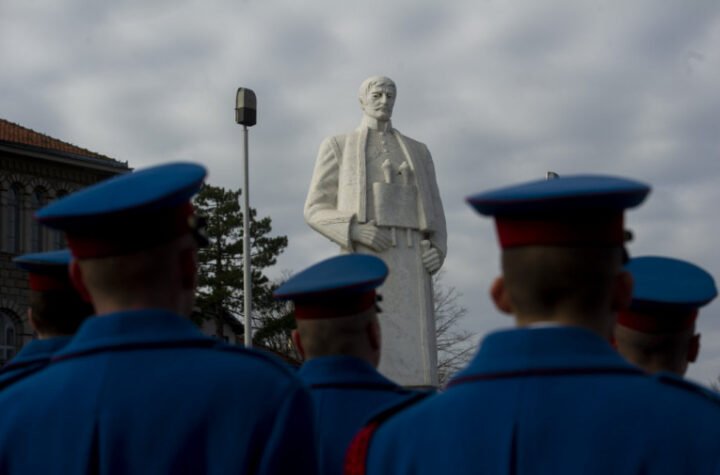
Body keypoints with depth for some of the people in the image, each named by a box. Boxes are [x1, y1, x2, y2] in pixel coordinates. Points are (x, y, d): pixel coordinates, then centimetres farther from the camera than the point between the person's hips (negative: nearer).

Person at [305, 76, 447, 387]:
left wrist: (438, 252, -5)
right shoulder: (336, 147, 13)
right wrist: (356, 231, -15)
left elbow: (433, 215, 19)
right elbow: (316, 212, 6)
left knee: (414, 360, -7)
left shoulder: (417, 152, 23)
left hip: (409, 263, 3)